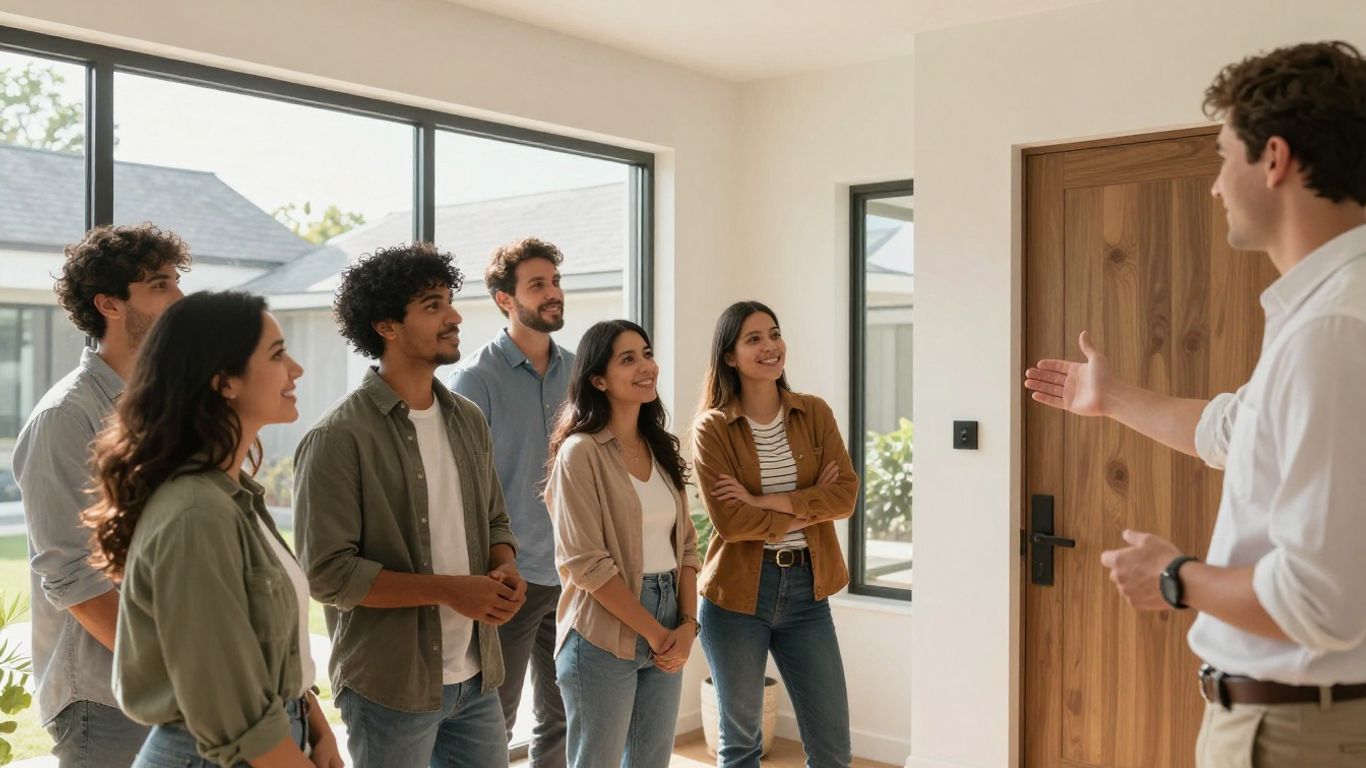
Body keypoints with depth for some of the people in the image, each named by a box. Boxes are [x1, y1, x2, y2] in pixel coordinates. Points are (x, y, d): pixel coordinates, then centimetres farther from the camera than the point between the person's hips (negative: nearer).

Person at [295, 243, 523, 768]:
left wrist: (505, 570, -6)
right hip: (390, 687, -6)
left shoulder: (467, 420, 7)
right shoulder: (339, 438, -14)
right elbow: (327, 572, -17)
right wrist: (448, 590, -21)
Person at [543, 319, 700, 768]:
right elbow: (585, 563, -16)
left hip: (668, 635, 6)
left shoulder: (661, 448, 10)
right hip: (604, 638, -6)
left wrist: (687, 625, -3)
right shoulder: (581, 452, -11)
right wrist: (654, 633, -13)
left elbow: (685, 543, 10)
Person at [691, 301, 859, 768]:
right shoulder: (712, 428, -6)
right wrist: (807, 508, -11)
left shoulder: (815, 413, 3)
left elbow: (846, 495, -8)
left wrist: (762, 501, -16)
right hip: (737, 592, -2)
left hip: (807, 588, 3)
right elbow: (728, 520, -16)